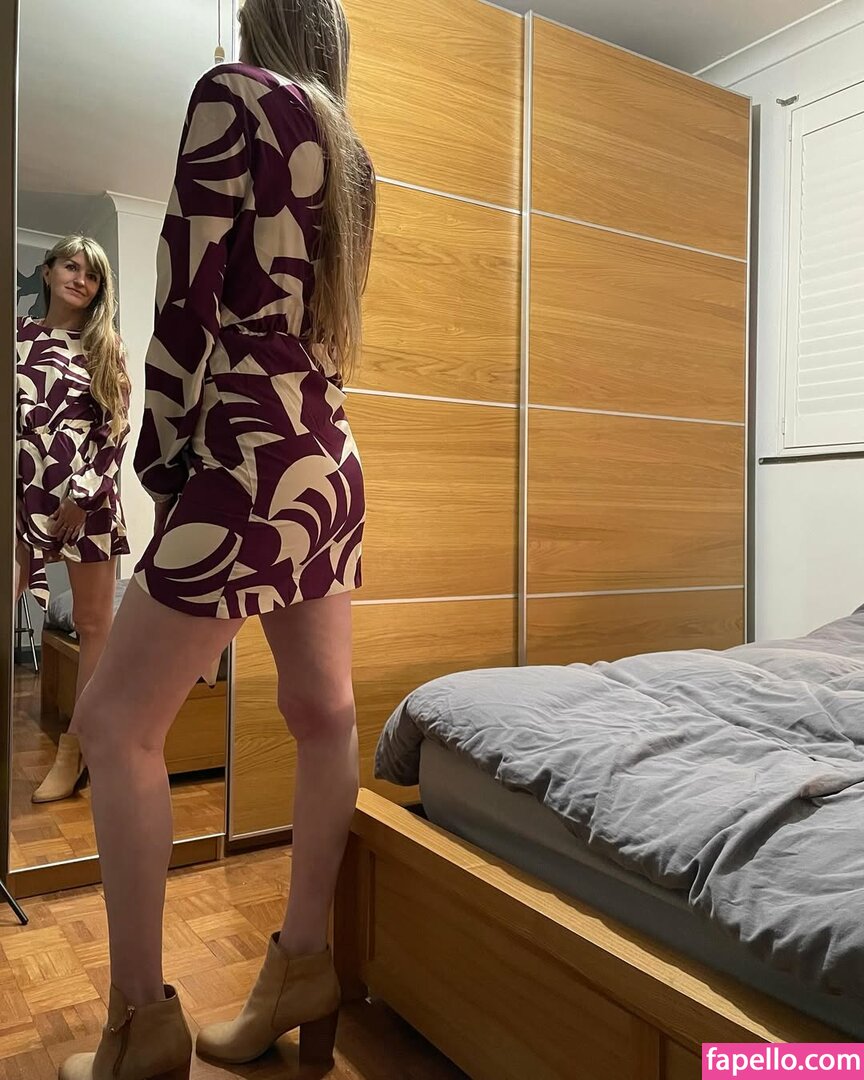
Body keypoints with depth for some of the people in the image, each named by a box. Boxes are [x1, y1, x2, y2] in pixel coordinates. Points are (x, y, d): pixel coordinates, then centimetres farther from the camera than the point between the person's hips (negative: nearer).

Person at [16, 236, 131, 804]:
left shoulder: (107, 346, 10)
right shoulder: (18, 334, 13)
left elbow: (118, 429, 3)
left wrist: (84, 495, -7)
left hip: (89, 495, 0)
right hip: (24, 490, 1)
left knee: (96, 624, 1)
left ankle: (75, 747, 10)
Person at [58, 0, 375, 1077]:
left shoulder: (235, 93, -2)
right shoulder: (348, 152, 21)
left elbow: (188, 292, -10)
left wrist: (161, 454, -2)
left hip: (254, 459, -9)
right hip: (329, 458, 9)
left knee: (116, 719, -1)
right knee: (323, 714, 9)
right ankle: (303, 970, 22)